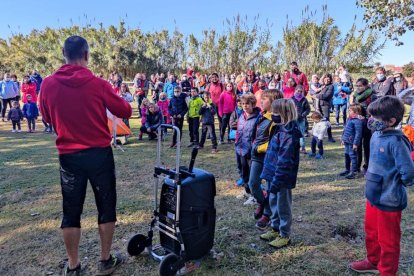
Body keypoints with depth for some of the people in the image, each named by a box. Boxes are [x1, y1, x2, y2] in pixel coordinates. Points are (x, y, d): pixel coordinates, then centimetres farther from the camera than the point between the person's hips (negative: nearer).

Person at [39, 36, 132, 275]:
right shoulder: (98, 84, -11)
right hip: (100, 154, -2)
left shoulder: (48, 84, -3)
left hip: (68, 156, 2)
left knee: (71, 211, 13)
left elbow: (47, 118, 12)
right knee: (106, 207, 13)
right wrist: (115, 100, 19)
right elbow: (126, 112, -1)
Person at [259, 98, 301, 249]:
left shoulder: (288, 135, -23)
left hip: (282, 178, -9)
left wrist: (276, 181, -24)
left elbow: (284, 162, -26)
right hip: (275, 175, 9)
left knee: (283, 206, 6)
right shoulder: (282, 130, 8)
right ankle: (275, 229, 37)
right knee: (273, 202, 20)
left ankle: (284, 235, 23)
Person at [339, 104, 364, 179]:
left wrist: (355, 143, -22)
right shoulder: (350, 118, 10)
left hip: (352, 142, -10)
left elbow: (358, 133, -22)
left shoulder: (357, 121, -20)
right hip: (347, 141, 10)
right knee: (347, 155, 18)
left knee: (353, 156, -2)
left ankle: (353, 172, 7)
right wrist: (343, 138, 21)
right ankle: (347, 169, 31)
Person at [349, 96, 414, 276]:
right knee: (371, 232, 26)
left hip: (388, 200, -8)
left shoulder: (396, 141, -25)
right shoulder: (376, 135, 0)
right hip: (373, 195, 9)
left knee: (388, 240, 12)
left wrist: (396, 184, -9)